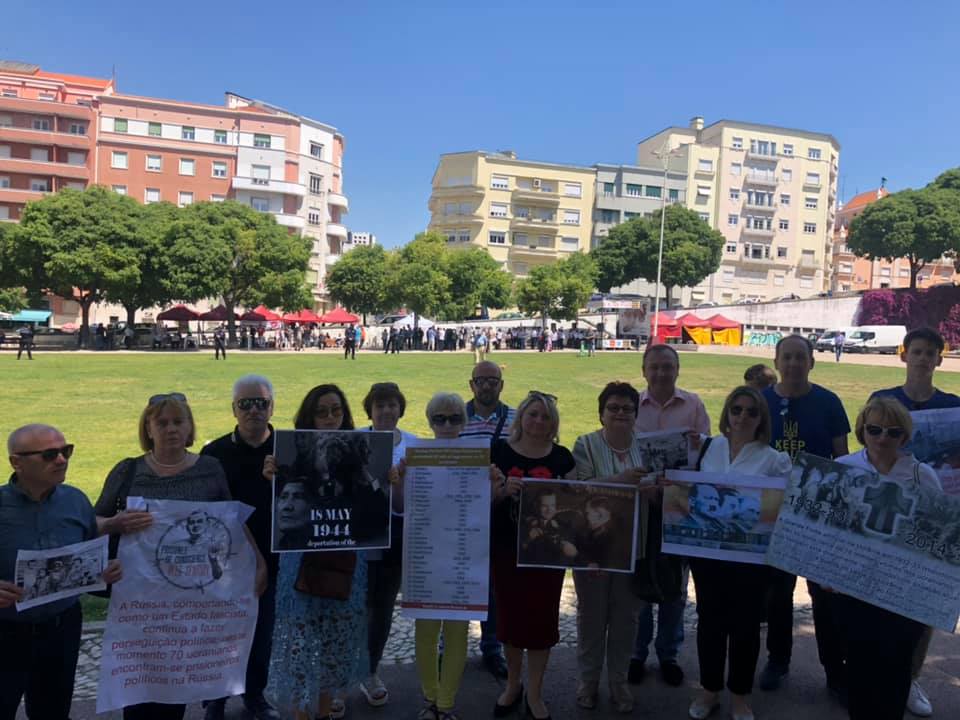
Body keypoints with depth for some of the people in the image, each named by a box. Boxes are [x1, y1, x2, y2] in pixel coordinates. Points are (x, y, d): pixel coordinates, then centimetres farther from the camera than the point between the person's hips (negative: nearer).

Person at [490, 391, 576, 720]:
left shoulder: (562, 456, 1)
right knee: (510, 615, 11)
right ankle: (513, 683, 36)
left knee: (542, 617, 8)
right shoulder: (499, 451, -3)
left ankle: (534, 693, 28)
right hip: (506, 549, 0)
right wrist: (503, 489, -22)